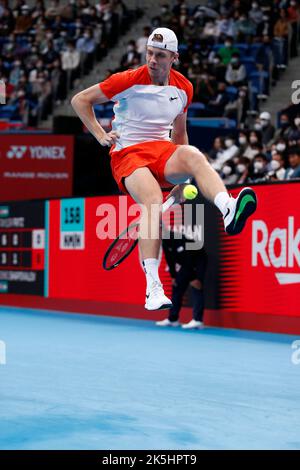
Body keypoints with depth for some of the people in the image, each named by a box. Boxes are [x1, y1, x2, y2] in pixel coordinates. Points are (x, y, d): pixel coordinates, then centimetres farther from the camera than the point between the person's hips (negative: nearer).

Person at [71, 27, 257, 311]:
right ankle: (153, 290, -39)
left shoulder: (183, 88, 10)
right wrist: (100, 136, -4)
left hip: (163, 150, 3)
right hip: (127, 153, -3)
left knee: (193, 155, -33)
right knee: (153, 201, -34)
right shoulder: (128, 81, -4)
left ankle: (229, 212, -62)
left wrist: (181, 177, 19)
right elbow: (80, 100, 6)